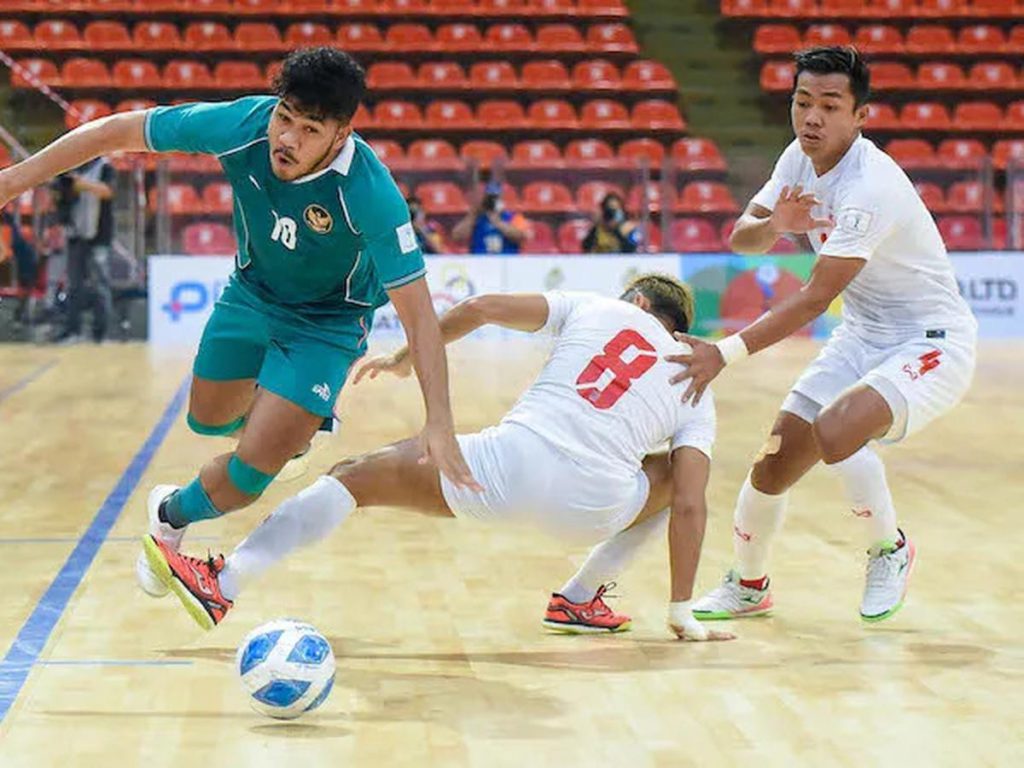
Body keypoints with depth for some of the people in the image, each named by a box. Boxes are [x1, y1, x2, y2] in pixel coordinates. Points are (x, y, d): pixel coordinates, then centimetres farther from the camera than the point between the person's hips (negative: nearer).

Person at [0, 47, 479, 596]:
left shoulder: (371, 195, -38)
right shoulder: (241, 126, -29)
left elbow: (417, 313, -35)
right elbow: (117, 132, -16)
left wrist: (438, 422, -42)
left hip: (326, 319, -4)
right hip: (252, 292, 4)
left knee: (253, 469, -11)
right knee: (209, 421, 21)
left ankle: (172, 516, 20)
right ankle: (289, 423, 54)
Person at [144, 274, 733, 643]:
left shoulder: (594, 307, 22)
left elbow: (480, 307, 13)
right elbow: (690, 508, 12)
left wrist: (405, 358, 27)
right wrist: (683, 615, 17)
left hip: (510, 462, -1)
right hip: (591, 505, 2)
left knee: (361, 477, 10)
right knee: (673, 482, 33)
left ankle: (222, 585, 2)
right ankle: (581, 599, 26)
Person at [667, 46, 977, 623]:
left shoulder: (872, 187, -28)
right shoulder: (801, 159, -3)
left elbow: (815, 298, -30)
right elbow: (743, 238, 0)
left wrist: (726, 354, -34)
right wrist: (773, 225, -24)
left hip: (931, 343, -7)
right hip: (863, 337, 7)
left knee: (835, 429, -32)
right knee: (775, 463, -2)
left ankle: (890, 550, -3)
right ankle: (749, 586, 26)